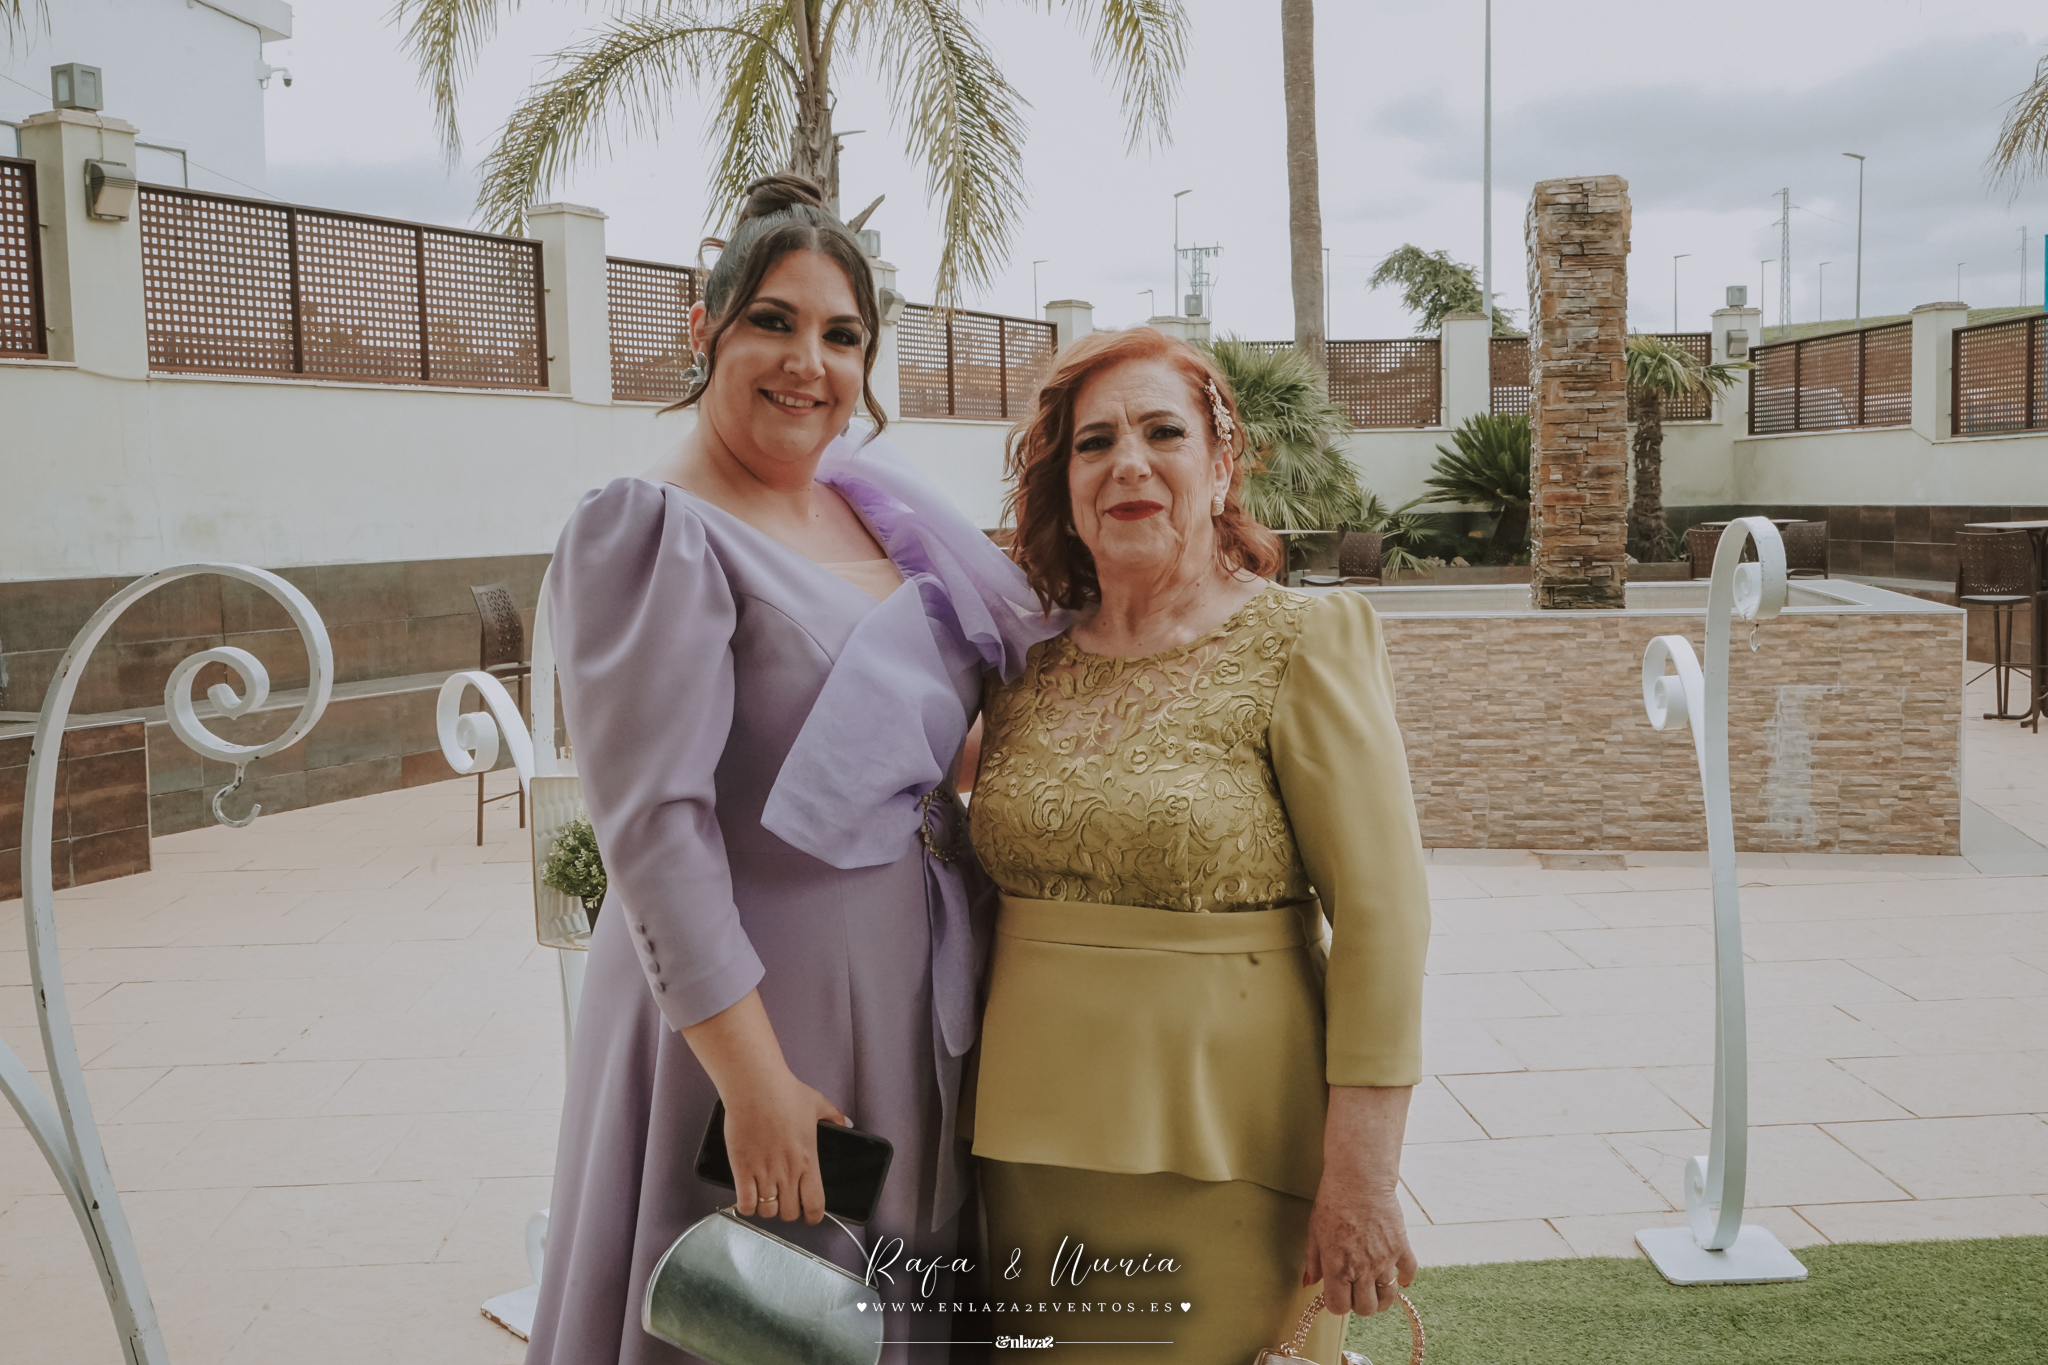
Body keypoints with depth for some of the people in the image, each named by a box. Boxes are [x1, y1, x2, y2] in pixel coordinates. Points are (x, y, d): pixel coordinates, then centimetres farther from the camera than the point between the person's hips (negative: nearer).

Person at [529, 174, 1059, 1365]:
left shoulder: (881, 511, 6)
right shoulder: (655, 534, -14)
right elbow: (654, 827, -20)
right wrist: (757, 1085, -21)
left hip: (921, 1004, 7)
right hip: (753, 1009, -6)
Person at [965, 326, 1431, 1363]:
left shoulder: (1301, 644, -6)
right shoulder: (1028, 665, 7)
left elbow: (1382, 916, -11)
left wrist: (1360, 1178, -15)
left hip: (1222, 1155, -4)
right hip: (1031, 1150, 5)